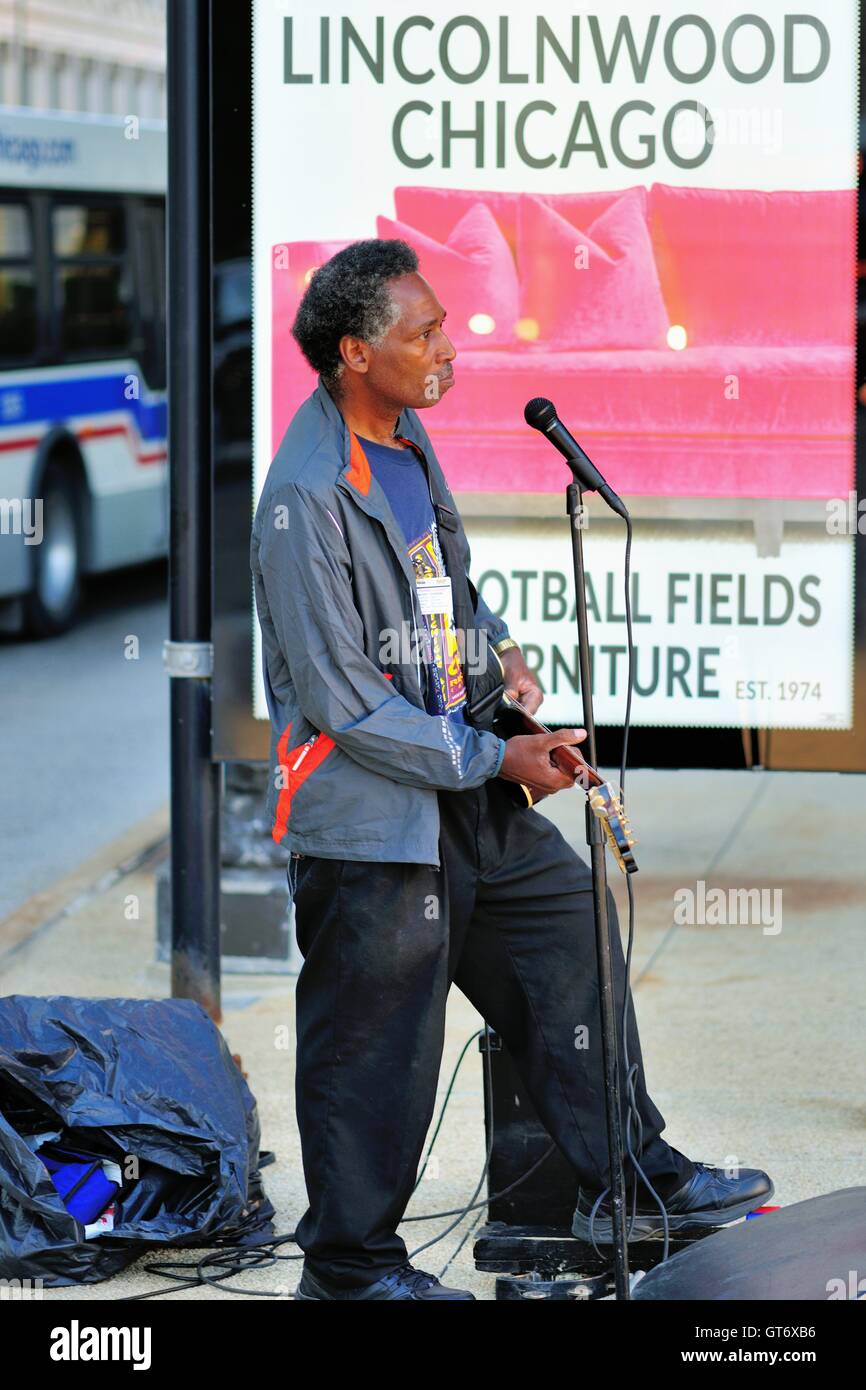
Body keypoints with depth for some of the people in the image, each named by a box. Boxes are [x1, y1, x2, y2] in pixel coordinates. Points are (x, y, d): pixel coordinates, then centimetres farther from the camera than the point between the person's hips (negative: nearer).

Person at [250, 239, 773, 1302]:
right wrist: (495, 760, -17)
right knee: (376, 1045, 2)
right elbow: (345, 705, -22)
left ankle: (628, 1178, 24)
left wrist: (496, 652, 5)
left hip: (463, 789, 9)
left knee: (574, 929, 12)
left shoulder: (405, 442, 5)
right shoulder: (308, 502, -23)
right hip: (368, 813, -9)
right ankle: (349, 1265, 18)